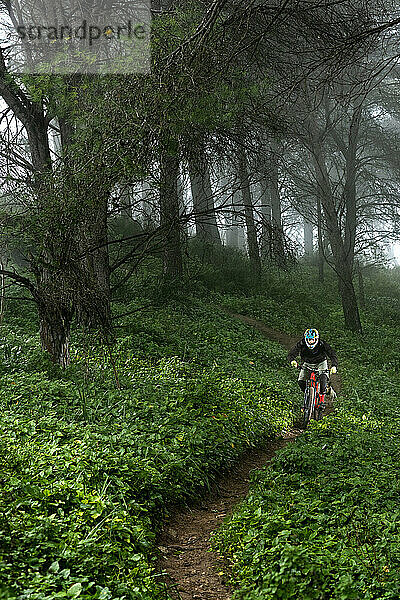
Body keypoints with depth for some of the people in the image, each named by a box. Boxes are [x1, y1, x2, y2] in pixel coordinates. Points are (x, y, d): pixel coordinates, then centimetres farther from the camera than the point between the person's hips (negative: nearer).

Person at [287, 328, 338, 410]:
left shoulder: (322, 344, -25)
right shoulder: (301, 344, -22)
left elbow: (332, 354, -28)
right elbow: (291, 354, -25)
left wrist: (334, 366, -46)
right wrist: (292, 361, -49)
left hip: (321, 363, -2)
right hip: (307, 364, 2)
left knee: (323, 377, -29)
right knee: (300, 381, -18)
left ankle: (322, 399, -13)